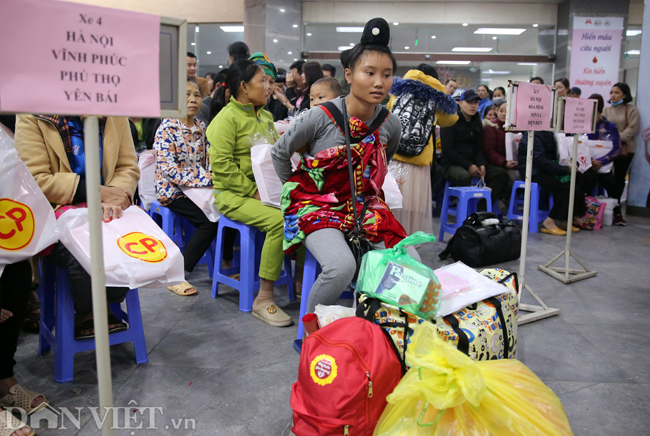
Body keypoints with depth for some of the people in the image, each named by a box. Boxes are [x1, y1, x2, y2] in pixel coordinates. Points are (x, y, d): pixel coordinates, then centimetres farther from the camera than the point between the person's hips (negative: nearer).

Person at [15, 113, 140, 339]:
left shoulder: (114, 115, 7)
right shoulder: (31, 118, -4)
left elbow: (128, 167, 5)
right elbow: (35, 180, -11)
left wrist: (115, 197, -17)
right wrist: (97, 192, -19)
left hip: (105, 210, 3)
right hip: (57, 211, -3)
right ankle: (86, 314, 3)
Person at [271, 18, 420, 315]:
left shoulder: (390, 124, -2)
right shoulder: (321, 117, -15)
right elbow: (279, 153, 1)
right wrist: (299, 190, 7)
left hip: (365, 207, 5)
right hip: (318, 205, -4)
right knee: (341, 266, -32)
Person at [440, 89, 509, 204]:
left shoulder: (477, 123, 16)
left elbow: (479, 148, 16)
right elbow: (447, 150, -12)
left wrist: (482, 164, -7)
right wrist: (467, 166, -18)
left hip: (472, 163, 7)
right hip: (451, 164, -7)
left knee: (501, 173, -11)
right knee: (464, 176, -40)